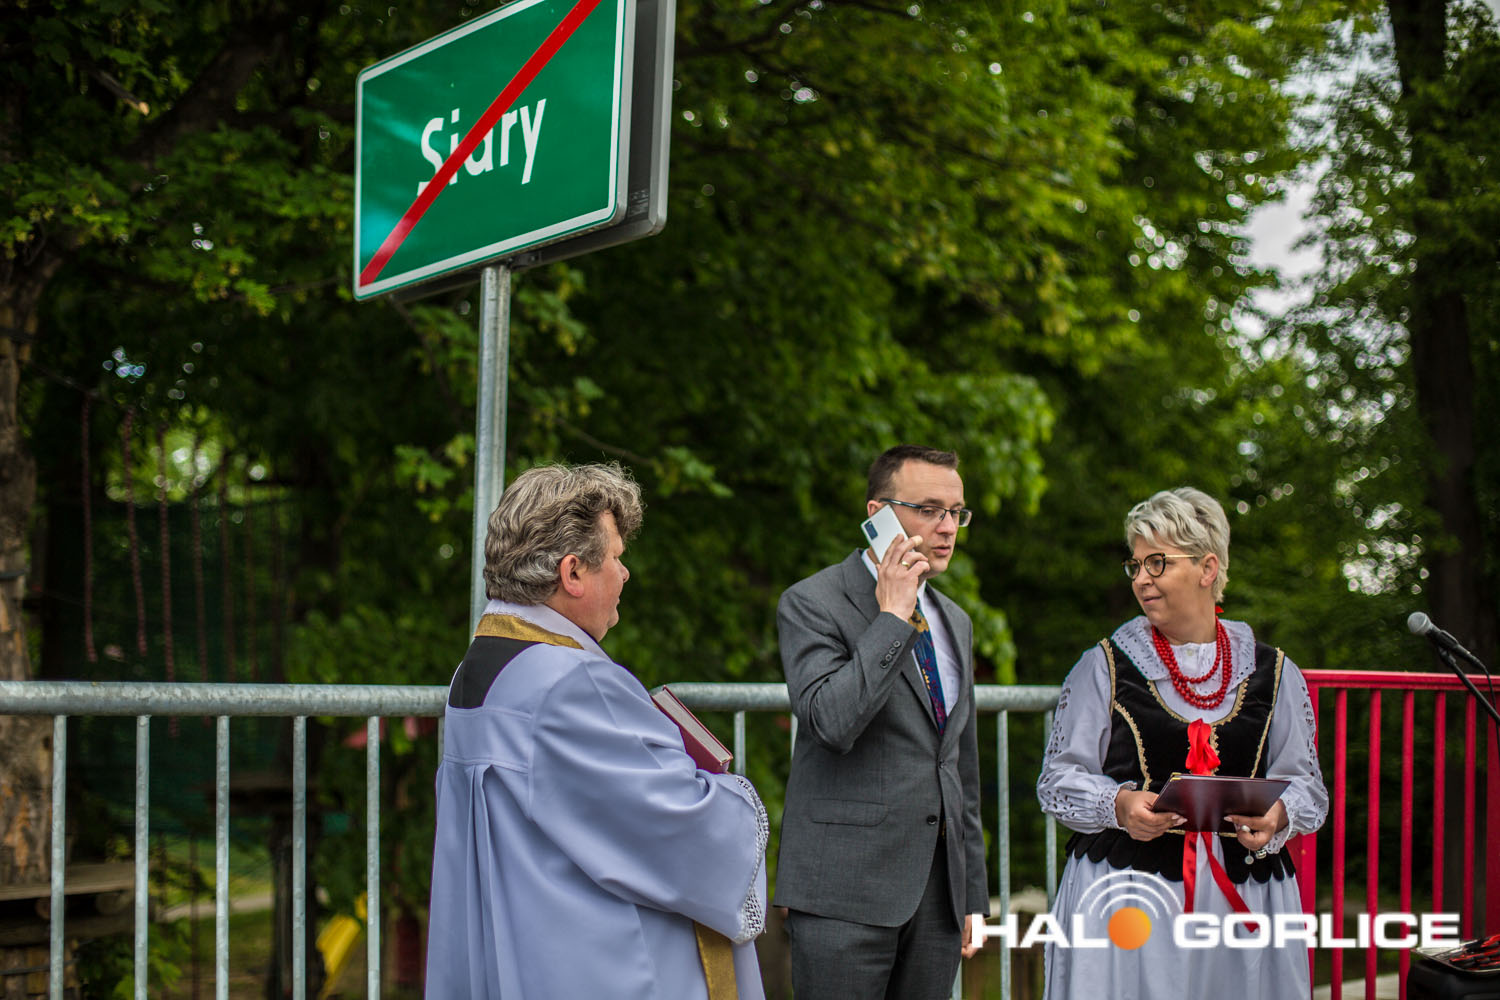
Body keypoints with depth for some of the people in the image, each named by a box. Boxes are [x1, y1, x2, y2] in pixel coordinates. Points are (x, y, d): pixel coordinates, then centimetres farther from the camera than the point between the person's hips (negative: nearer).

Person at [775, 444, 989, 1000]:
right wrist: (892, 618, -15)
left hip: (939, 891, 6)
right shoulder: (812, 604, -5)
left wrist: (973, 893, 19)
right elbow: (831, 721, -22)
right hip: (846, 890, -6)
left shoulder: (953, 623, 17)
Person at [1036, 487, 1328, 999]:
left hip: (1243, 894, 2)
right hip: (1127, 891, -1)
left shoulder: (1273, 673, 10)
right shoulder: (1104, 666, 7)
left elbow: (1308, 786, 10)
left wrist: (1277, 816, -12)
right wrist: (1119, 804, -15)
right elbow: (1058, 777, 4)